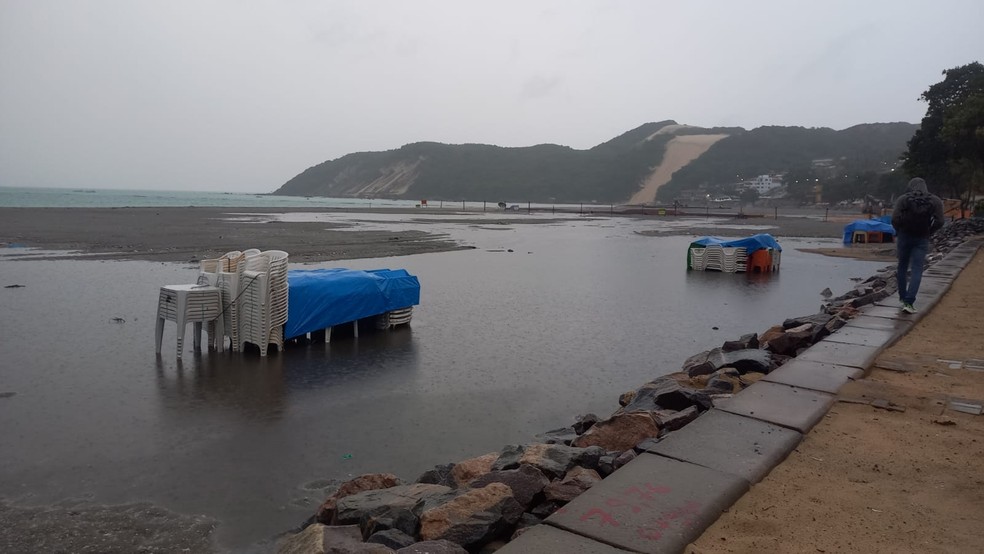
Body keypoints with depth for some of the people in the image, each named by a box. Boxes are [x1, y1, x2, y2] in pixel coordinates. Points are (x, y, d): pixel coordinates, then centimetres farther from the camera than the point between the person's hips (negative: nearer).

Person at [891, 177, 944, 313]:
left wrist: (899, 231, 3)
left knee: (902, 266, 17)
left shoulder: (903, 199, -5)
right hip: (922, 239, 0)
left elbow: (895, 219, -15)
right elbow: (939, 222, -10)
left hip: (904, 236, 0)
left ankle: (903, 298, 24)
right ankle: (908, 302, -12)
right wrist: (928, 232, 5)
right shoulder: (935, 200, -1)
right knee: (917, 270, -1)